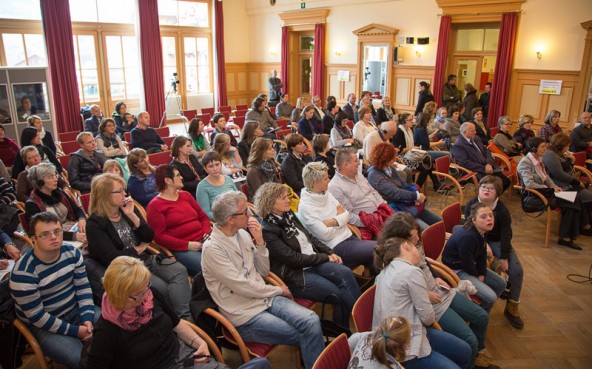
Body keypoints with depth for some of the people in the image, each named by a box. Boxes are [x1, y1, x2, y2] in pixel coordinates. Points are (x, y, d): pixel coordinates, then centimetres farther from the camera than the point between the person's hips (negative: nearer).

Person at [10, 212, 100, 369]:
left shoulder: (72, 252, -7)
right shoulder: (24, 272, -24)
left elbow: (83, 287, 0)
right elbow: (36, 316, -20)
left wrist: (87, 318, -14)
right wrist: (75, 331, -20)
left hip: (76, 310, 6)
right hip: (43, 324, -5)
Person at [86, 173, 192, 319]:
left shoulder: (128, 208, 7)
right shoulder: (95, 224, -11)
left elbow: (149, 237, 2)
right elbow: (113, 258, -18)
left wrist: (132, 215, -10)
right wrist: (138, 249, -4)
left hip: (145, 259, 6)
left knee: (179, 271, -20)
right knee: (162, 288, -27)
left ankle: (185, 317, -29)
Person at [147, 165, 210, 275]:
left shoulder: (186, 195, 21)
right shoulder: (155, 206, 2)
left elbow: (203, 217, 22)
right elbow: (159, 236, -7)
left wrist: (206, 233, 1)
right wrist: (187, 245, -14)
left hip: (202, 242, 6)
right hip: (181, 249, -6)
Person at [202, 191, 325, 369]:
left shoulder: (242, 233, 4)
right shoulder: (212, 249, -17)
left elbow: (263, 271, 8)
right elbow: (242, 286, -18)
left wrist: (259, 241, -8)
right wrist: (278, 290, -5)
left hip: (265, 298, 6)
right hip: (245, 314, -6)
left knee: (311, 321, -17)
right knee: (303, 335, -14)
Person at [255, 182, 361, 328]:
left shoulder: (289, 215, 10)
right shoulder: (268, 232, -15)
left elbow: (310, 238, 17)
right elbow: (293, 259, -17)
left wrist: (330, 253, 3)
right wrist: (325, 258, -11)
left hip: (313, 263, 7)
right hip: (295, 276, -7)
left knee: (345, 272, -20)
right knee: (341, 294, -19)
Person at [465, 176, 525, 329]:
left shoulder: (502, 209, -16)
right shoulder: (471, 205, -14)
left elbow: (506, 234, -14)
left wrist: (504, 258, -15)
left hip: (497, 241, 1)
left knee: (516, 270, -13)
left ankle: (511, 307, 4)